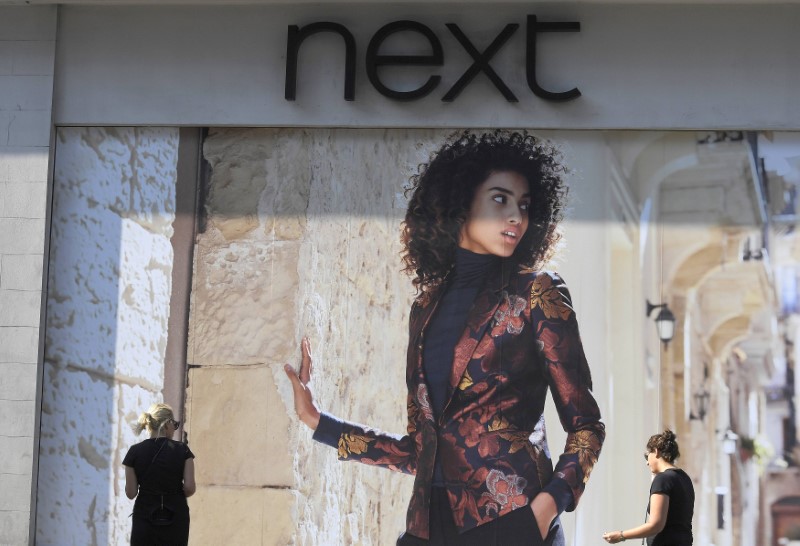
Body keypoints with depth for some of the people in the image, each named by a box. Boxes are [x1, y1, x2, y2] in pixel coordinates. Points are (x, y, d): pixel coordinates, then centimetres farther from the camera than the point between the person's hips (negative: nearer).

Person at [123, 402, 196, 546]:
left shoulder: (135, 452, -3)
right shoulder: (182, 450, -5)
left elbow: (130, 493, -4)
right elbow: (190, 488, -9)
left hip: (145, 519, 0)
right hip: (175, 520, 0)